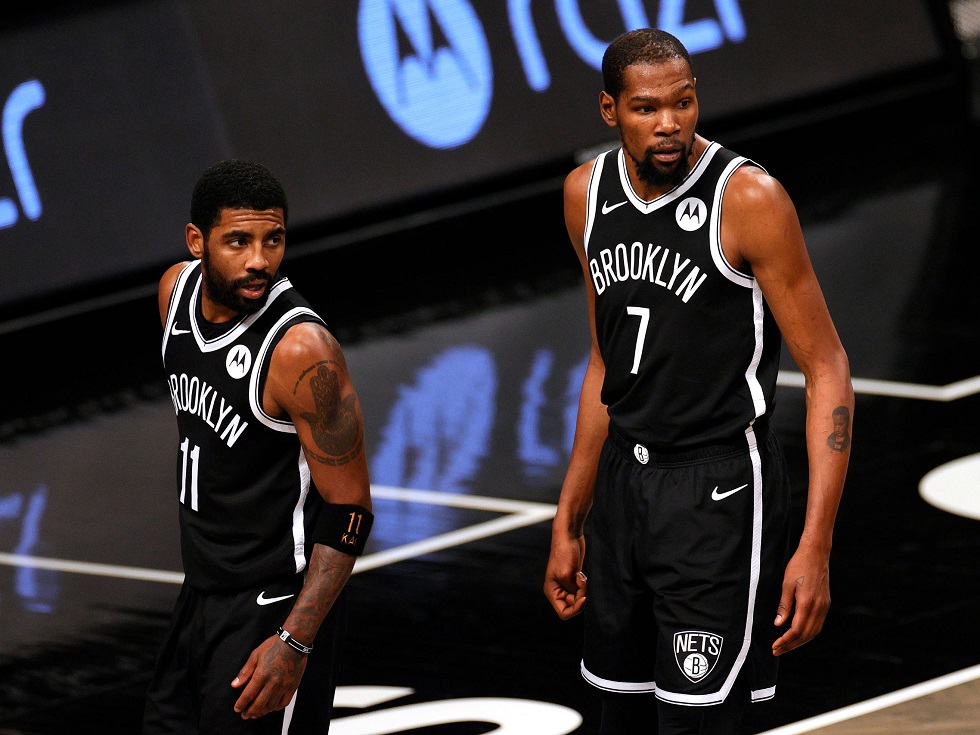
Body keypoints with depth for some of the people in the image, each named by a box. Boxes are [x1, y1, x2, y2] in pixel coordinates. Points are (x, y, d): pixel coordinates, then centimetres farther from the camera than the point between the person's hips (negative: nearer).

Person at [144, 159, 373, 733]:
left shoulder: (303, 350, -24)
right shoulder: (177, 289, -1)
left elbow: (348, 512, -21)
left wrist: (294, 643, -27)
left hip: (274, 606, -8)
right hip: (203, 593, 8)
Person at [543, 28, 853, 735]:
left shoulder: (748, 198, -16)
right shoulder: (588, 193, 4)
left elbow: (827, 372, -14)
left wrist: (815, 549, -21)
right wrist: (569, 523, 17)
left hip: (720, 490, -7)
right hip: (624, 481, 7)